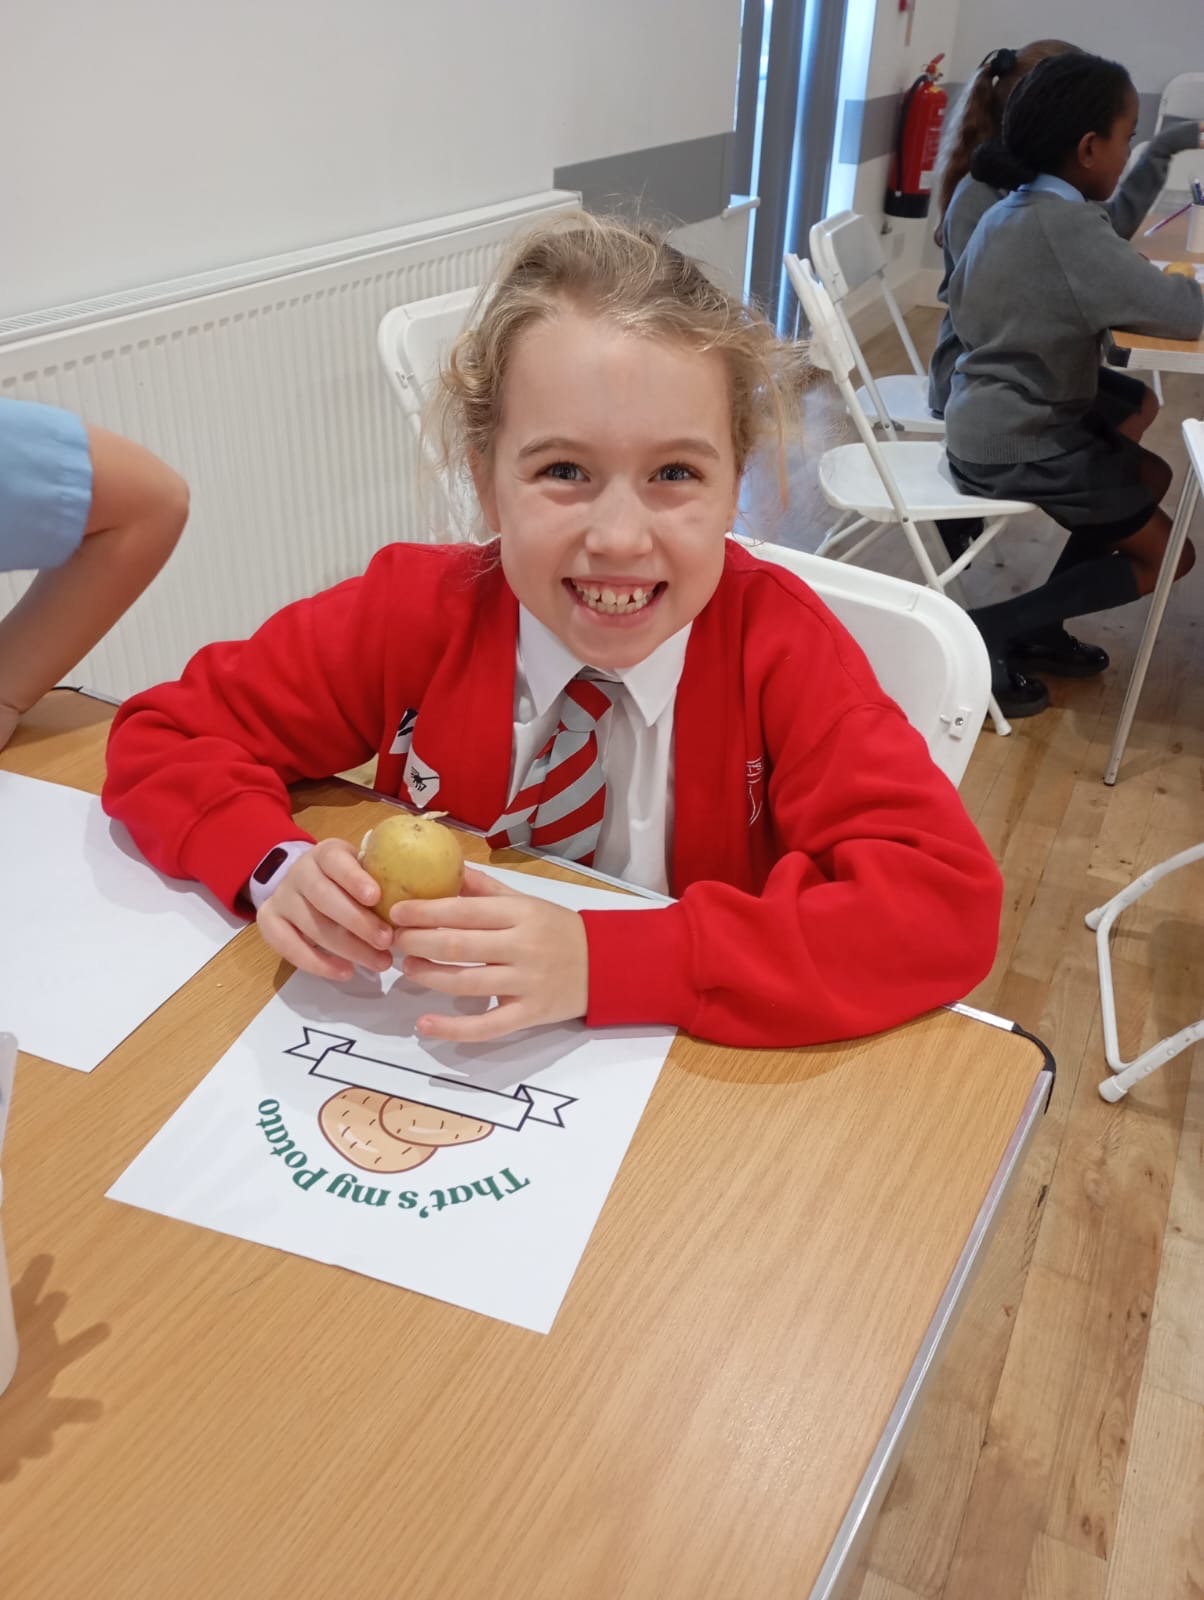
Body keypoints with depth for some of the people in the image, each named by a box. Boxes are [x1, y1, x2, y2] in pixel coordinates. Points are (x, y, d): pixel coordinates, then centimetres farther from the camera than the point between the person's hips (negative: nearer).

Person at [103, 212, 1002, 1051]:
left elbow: (950, 902, -25)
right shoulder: (419, 609, -12)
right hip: (442, 1055, 2)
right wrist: (279, 866, -24)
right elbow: (167, 736, -3)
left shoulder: (775, 644, -17)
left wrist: (604, 958, -34)